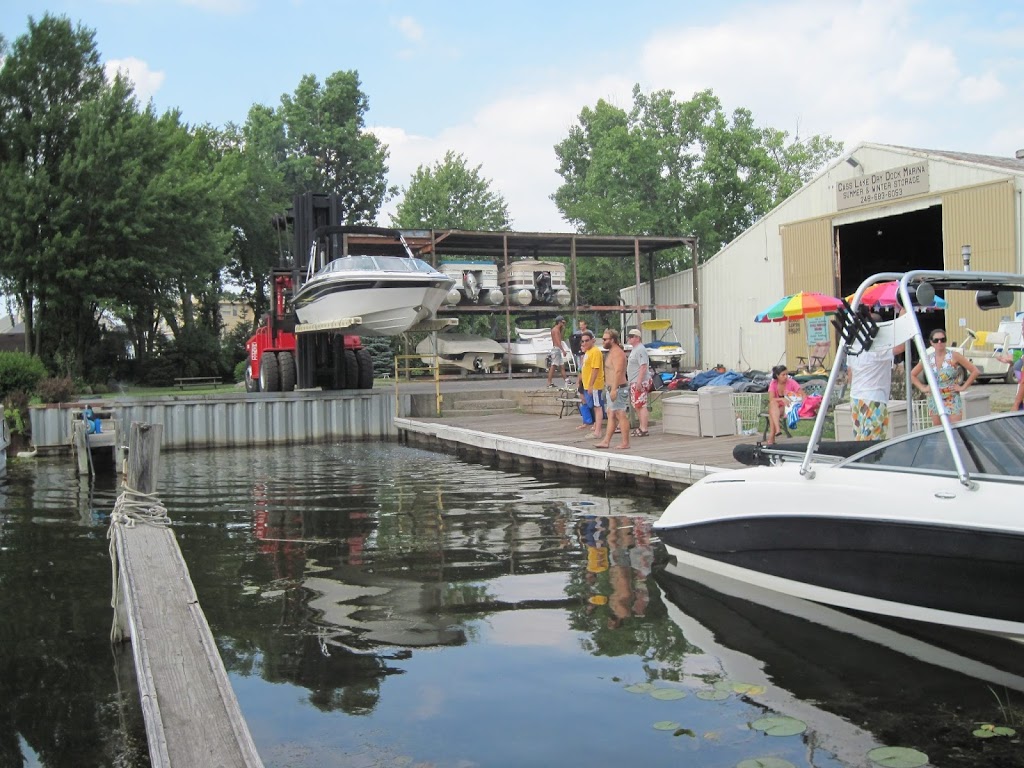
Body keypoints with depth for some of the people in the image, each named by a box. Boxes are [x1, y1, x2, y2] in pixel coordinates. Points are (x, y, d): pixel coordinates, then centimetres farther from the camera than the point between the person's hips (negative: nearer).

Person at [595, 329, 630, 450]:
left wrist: (614, 389, -28)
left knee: (621, 415, -7)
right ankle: (606, 441, 11)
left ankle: (625, 442, -3)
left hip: (618, 389, -11)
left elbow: (618, 372, -25)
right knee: (611, 415, 10)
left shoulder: (617, 353, -16)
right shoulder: (612, 352, 17)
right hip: (613, 389, 11)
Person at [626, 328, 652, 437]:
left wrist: (639, 382, -27)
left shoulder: (640, 350, -15)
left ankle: (644, 429, -11)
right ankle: (642, 427, 21)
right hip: (634, 382, 11)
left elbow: (643, 366, -23)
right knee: (637, 406, 14)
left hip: (640, 383, -11)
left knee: (641, 406, -11)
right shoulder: (634, 349, 19)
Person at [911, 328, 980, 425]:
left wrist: (963, 387, -6)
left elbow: (974, 371, -4)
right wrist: (922, 388, 5)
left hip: (952, 401, -3)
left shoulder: (954, 356, -5)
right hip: (935, 401, 3)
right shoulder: (927, 359, 3)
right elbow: (912, 375, 16)